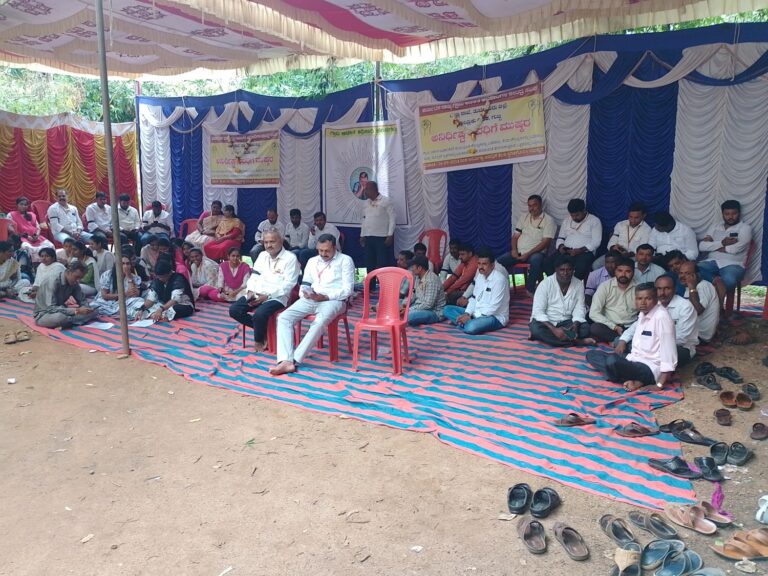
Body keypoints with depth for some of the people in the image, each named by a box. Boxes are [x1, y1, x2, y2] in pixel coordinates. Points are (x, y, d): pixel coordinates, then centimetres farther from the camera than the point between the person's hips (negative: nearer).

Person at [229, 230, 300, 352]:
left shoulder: (290, 258, -6)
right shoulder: (262, 255, 17)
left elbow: (288, 284, -12)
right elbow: (254, 276, 16)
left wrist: (267, 296, -19)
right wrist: (250, 290, -6)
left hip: (276, 297, -7)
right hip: (256, 294, 7)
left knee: (259, 314, -33)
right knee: (234, 310, -13)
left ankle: (259, 340, -3)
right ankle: (261, 328, 4)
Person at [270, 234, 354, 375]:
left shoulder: (345, 260, 5)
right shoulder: (312, 261, 23)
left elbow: (347, 290, -3)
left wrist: (325, 297, -15)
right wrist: (305, 293, -5)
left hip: (333, 300, -5)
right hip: (310, 299, 5)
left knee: (319, 322, -38)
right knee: (283, 318, -21)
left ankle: (295, 360, -37)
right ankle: (286, 361, -35)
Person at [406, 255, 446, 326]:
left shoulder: (432, 280, -24)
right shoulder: (417, 277, 3)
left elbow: (428, 304, -27)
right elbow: (414, 295, 16)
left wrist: (410, 310, -23)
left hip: (435, 312, -9)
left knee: (409, 316, -33)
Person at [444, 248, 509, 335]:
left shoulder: (499, 279, -19)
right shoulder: (480, 276, 6)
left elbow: (493, 308, -23)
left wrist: (470, 317, -21)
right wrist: (467, 314, -8)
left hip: (495, 317, -9)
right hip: (477, 313, 9)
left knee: (471, 327, -38)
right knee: (447, 309, 2)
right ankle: (465, 322, -16)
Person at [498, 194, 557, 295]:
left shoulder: (548, 220, -1)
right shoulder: (524, 218, 16)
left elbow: (546, 242, -10)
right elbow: (515, 236, 16)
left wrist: (528, 254, -18)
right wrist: (514, 249, -5)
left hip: (536, 253, -5)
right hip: (518, 252, 5)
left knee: (535, 260, -40)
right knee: (500, 261, -19)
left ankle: (530, 291, -27)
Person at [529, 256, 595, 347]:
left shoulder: (579, 284, -3)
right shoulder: (545, 284, -14)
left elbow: (579, 309, -5)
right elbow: (538, 311, -20)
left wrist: (575, 325, -27)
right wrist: (554, 329, -33)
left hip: (566, 322, 3)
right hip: (547, 322, -2)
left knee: (585, 328, -24)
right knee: (536, 328, -35)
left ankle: (548, 336, -23)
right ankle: (576, 341, -29)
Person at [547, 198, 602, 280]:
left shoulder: (594, 221, 4)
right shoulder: (567, 220, 20)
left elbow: (596, 242, -5)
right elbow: (561, 237, 23)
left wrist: (580, 250, -19)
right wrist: (560, 246, -1)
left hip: (585, 252, -4)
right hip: (566, 251, 4)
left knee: (580, 269, -38)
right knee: (548, 264, -25)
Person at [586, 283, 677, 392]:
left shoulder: (661, 316, -17)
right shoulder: (643, 313, 9)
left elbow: (668, 351, -20)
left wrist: (660, 385, -20)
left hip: (651, 369, -10)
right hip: (635, 361, 10)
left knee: (612, 361, -36)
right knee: (591, 354, 4)